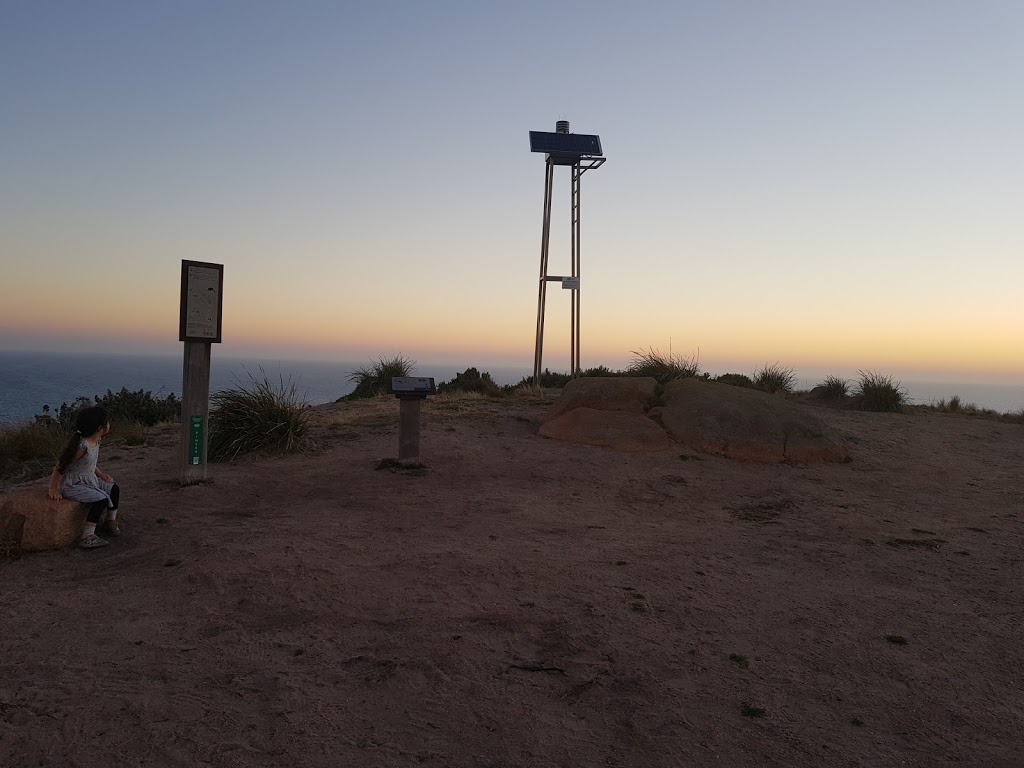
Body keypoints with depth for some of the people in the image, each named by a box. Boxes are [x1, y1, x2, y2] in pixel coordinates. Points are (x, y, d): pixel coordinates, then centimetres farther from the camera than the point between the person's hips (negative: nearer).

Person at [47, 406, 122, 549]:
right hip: (72, 485, -10)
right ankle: (87, 537, -22)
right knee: (101, 499, -25)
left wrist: (100, 474, 9)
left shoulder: (96, 441, 1)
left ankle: (110, 523, 26)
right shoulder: (82, 447, -28)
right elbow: (61, 466, -21)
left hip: (89, 480, 10)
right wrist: (53, 489, -17)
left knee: (114, 489, 10)